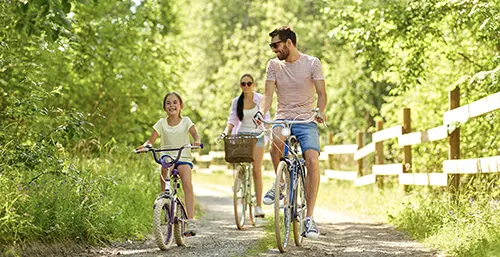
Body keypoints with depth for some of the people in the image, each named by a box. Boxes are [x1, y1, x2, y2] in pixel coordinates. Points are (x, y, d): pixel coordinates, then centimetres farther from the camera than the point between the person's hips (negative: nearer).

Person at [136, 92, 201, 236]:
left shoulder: (186, 121, 4)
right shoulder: (162, 123, 6)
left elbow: (195, 134, -9)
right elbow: (151, 139, 0)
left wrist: (196, 142, -32)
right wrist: (145, 146, -23)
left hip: (184, 158, -2)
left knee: (187, 184, -24)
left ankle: (191, 220, -28)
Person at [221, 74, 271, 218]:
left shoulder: (260, 99, 1)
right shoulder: (236, 102, 8)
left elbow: (266, 118, -3)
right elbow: (232, 120, 4)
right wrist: (226, 132, -14)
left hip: (257, 135, -2)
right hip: (241, 135, 2)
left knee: (256, 170, -8)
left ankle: (259, 205, -7)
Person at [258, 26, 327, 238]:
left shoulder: (312, 63, -1)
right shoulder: (274, 65, 6)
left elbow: (321, 93, -7)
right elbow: (268, 95, -1)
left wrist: (320, 112, -28)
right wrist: (261, 113, -22)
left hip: (306, 120, -1)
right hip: (283, 119, 1)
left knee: (312, 161, -22)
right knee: (277, 140, -35)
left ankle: (309, 217, -15)